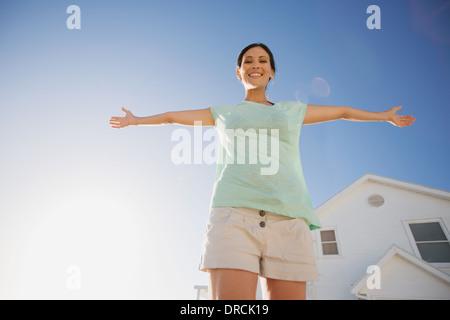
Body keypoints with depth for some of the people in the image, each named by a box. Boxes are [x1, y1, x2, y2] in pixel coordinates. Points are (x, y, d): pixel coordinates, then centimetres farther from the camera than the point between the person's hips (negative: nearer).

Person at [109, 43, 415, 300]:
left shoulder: (293, 110, 26)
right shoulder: (224, 113, 25)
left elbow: (342, 111, 40)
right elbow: (173, 116, 38)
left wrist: (384, 116, 51)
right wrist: (136, 120, 50)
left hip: (287, 219, 2)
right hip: (234, 214, -1)